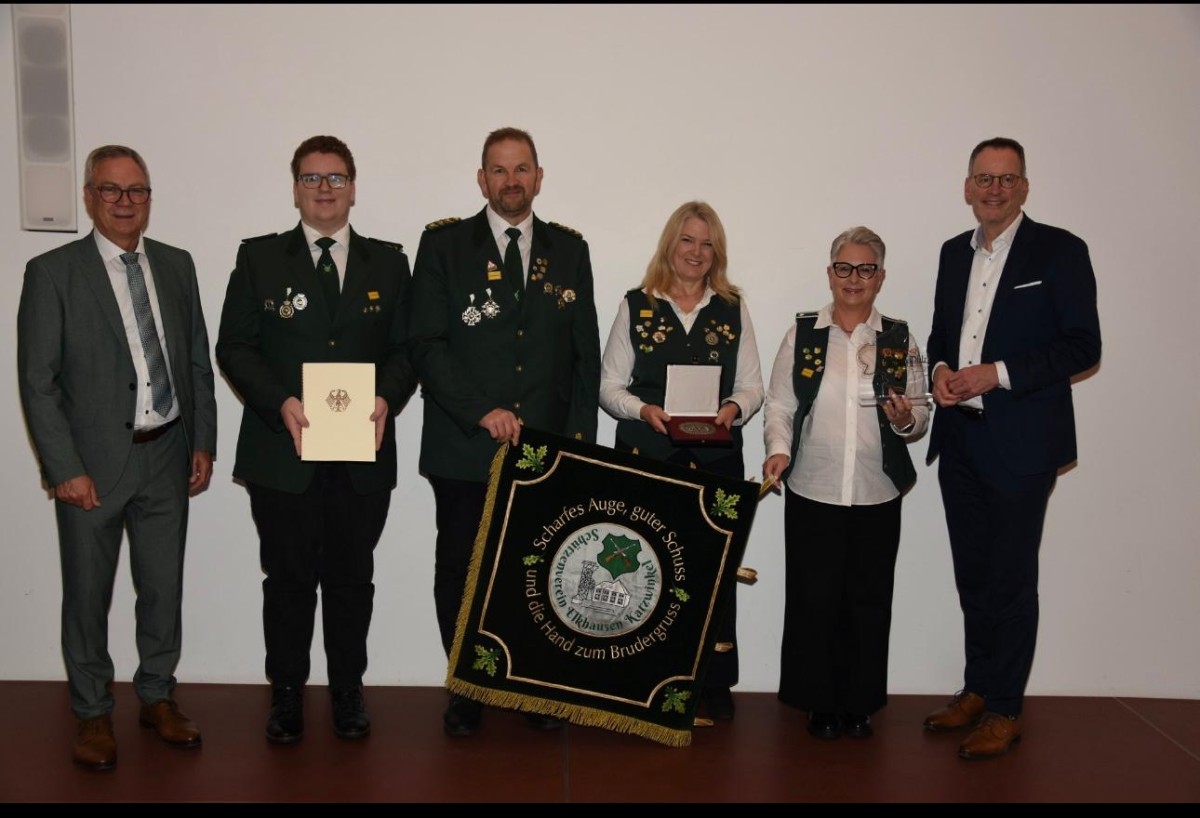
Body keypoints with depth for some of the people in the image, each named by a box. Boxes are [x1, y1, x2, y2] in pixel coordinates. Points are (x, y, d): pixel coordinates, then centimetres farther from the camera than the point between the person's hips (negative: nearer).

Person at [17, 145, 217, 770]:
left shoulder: (177, 265, 7)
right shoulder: (52, 273, -6)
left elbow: (198, 362, 11)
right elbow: (37, 382, -7)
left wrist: (203, 443, 6)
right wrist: (65, 470, -12)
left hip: (167, 457, 4)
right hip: (94, 462, -3)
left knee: (164, 587, 13)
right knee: (88, 595, 9)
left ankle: (158, 698, 31)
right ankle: (92, 714, 26)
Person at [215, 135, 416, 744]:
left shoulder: (388, 263, 9)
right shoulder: (259, 258, 5)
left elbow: (405, 347, 6)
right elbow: (234, 346, 0)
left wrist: (387, 398, -13)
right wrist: (281, 403, -15)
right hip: (282, 453, -1)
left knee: (352, 579, 11)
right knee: (289, 580, 8)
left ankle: (348, 692, 26)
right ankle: (286, 694, 24)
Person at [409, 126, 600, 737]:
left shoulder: (569, 249, 10)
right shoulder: (443, 244, 2)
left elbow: (586, 352, 10)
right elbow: (427, 344, -4)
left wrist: (579, 438, 1)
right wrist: (482, 411, -14)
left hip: (548, 450, 2)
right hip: (465, 450, -1)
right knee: (461, 573, 8)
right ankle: (467, 691, 24)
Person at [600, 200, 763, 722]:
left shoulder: (733, 309, 12)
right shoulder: (636, 306, 7)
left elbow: (752, 385, 10)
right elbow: (610, 385, 6)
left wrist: (733, 408, -11)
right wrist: (643, 410, -12)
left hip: (716, 460, 1)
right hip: (645, 457, -1)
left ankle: (714, 683, 12)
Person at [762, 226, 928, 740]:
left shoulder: (900, 340, 6)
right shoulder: (802, 334, 3)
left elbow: (920, 415, 9)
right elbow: (779, 404, 3)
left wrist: (907, 419, -13)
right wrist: (778, 449, -14)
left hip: (877, 495, 1)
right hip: (812, 492, -1)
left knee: (868, 601, 7)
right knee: (814, 600, 4)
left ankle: (860, 702, 24)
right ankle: (819, 702, 20)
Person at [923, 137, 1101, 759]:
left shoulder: (1059, 251, -6)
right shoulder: (955, 253, 12)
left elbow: (1083, 345, -10)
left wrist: (997, 374, -18)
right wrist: (941, 370, -2)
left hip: (1020, 443, -6)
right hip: (959, 439, 6)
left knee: (1011, 580, 2)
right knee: (972, 574, 14)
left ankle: (1005, 710, 15)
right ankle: (977, 690, 28)